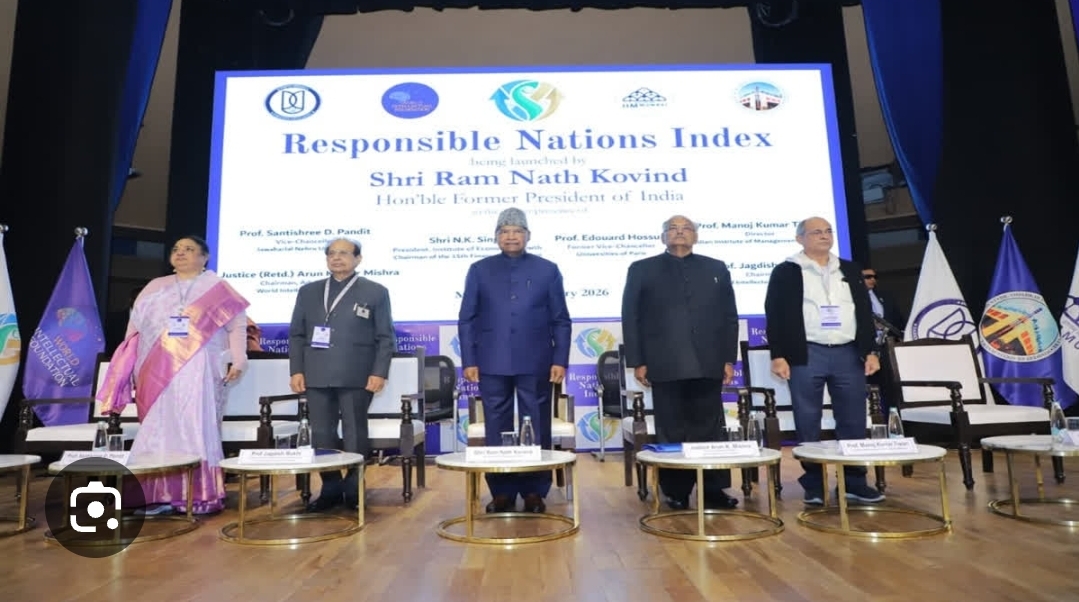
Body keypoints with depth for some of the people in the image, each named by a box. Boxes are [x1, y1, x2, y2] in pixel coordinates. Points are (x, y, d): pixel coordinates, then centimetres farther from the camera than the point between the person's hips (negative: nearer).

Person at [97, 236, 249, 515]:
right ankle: (161, 495, 8)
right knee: (159, 430, 3)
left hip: (197, 370, -4)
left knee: (196, 429, -6)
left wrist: (237, 360, -8)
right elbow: (135, 326, 17)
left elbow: (237, 324, 1)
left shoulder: (217, 288, 7)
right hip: (158, 372, 4)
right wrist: (131, 367, 10)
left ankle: (202, 496, -3)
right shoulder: (155, 287, 18)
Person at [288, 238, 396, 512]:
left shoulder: (375, 292, 5)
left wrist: (379, 372, -9)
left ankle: (353, 490, 16)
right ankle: (331, 488, 18)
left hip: (357, 377, -3)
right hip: (317, 376, 3)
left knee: (355, 434, 3)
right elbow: (296, 335, 13)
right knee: (321, 434, 6)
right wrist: (296, 370, 2)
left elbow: (386, 337, 1)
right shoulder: (308, 292, 15)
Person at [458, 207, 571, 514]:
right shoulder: (479, 270, 7)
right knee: (497, 431, 7)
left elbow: (561, 320, 5)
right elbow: (466, 320, 5)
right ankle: (501, 493, 19)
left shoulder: (547, 270, 6)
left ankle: (535, 492, 18)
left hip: (536, 363, 0)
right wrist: (469, 360, -2)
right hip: (492, 364, 1)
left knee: (537, 431, 6)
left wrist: (560, 360, -3)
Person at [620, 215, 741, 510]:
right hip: (665, 366, -2)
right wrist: (637, 361, -4)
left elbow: (730, 317, 11)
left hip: (707, 365, 2)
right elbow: (630, 318, 2)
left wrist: (729, 359, 3)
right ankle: (676, 492, 14)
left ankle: (713, 489, 15)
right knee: (670, 433, 4)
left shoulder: (716, 269, 14)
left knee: (709, 431, 6)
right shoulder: (642, 270, 7)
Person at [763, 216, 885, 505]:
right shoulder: (785, 272, 3)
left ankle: (854, 481, 17)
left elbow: (864, 312, 14)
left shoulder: (850, 270, 15)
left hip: (849, 354, 4)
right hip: (806, 355, -3)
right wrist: (778, 355, -10)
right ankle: (814, 484, 11)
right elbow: (775, 316, -2)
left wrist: (870, 351, 6)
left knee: (853, 422, 6)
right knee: (808, 424, 2)